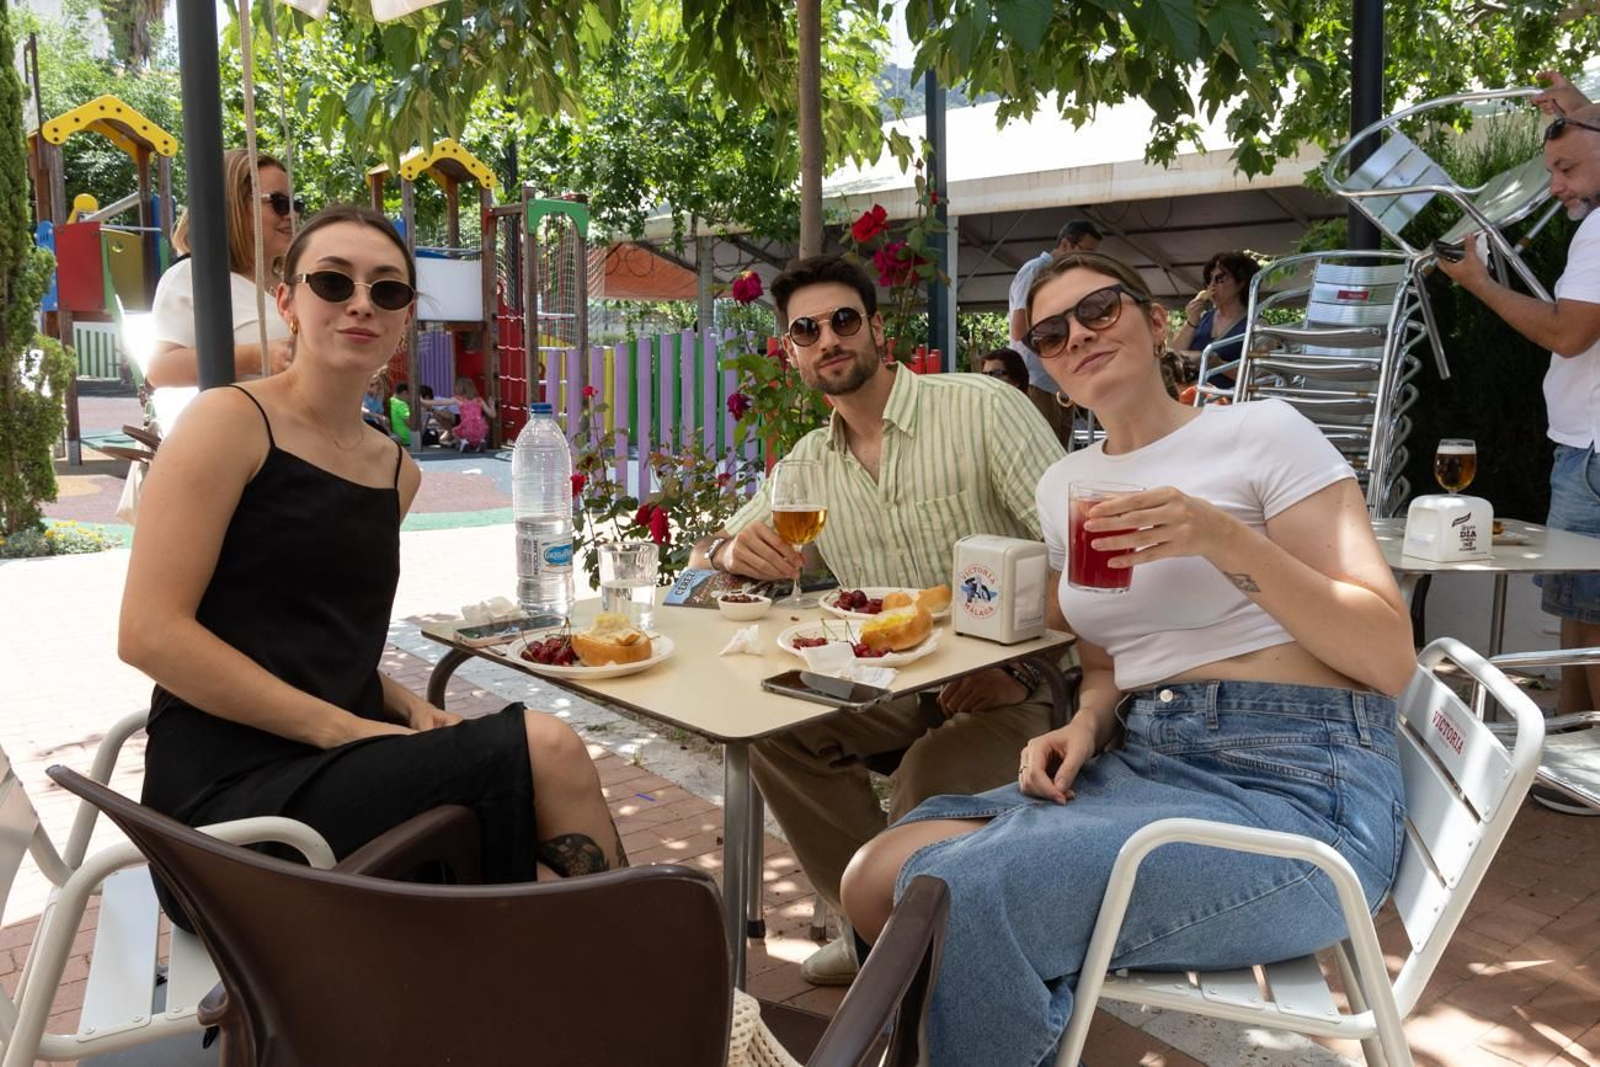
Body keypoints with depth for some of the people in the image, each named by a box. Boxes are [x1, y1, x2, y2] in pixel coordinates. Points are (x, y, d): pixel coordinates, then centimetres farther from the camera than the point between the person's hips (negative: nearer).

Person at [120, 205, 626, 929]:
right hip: (228, 793, -6)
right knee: (541, 749, -22)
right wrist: (342, 727, -17)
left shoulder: (396, 470, 14)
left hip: (337, 770, 6)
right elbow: (149, 632, -13)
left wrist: (406, 708, 2)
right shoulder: (231, 422, -6)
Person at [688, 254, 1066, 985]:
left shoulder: (982, 408, -9)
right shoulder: (808, 463, 9)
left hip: (1012, 685, -5)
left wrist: (1017, 668, -25)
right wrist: (731, 552, -14)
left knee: (929, 780, -31)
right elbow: (707, 554, 12)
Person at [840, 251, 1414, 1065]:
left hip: (1297, 791, -6)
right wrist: (1084, 726, -1)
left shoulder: (1263, 432, -3)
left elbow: (1391, 658, -8)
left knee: (961, 890, -25)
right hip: (1142, 764, 6)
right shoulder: (1063, 485, 15)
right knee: (877, 882, -13)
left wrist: (1226, 541, -21)